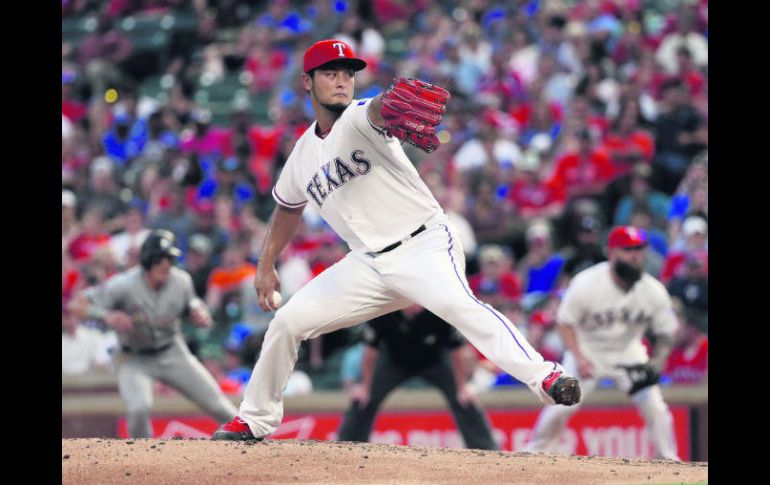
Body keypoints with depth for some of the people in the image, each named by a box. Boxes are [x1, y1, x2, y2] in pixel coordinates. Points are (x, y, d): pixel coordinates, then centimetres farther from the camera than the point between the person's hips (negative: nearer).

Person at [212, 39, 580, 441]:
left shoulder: (359, 119, -9)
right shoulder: (304, 153, 11)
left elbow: (378, 110, -37)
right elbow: (289, 206, 31)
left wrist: (391, 106, -61)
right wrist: (266, 265, 26)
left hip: (425, 245, -7)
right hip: (369, 263, 7)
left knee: (455, 303, -35)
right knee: (288, 321, 3)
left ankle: (544, 378, -48)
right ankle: (254, 420, 22)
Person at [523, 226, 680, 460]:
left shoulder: (654, 291, -17)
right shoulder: (586, 283, -24)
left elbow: (666, 332, -4)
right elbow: (565, 321, -13)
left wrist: (659, 358, -22)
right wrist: (579, 358, -23)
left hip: (628, 352, 2)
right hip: (586, 350, -2)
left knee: (655, 408, -10)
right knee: (562, 405, -13)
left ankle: (668, 459, 7)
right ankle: (533, 452, 6)